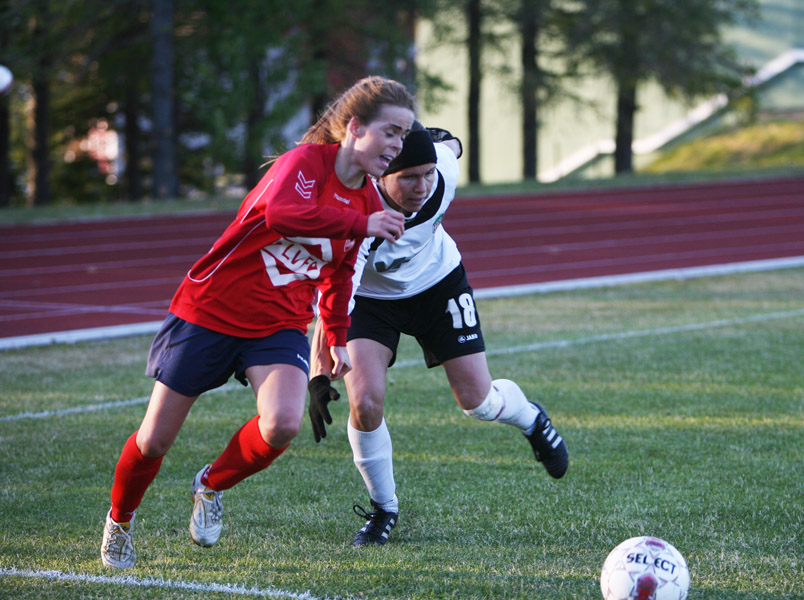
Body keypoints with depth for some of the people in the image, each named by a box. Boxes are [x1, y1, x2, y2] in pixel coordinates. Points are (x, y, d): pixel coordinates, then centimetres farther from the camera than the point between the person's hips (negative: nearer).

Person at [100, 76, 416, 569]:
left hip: (279, 328, 5)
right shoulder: (306, 161, -18)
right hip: (209, 311, -5)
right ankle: (120, 520, 34)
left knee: (284, 423, -24)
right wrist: (361, 224, -35)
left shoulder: (368, 203, 3)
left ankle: (212, 485, 7)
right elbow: (281, 213, -41)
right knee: (156, 440, 4)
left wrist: (337, 338, 23)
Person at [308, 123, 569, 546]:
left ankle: (532, 420, 38)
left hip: (437, 282, 2)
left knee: (476, 400, 0)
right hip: (370, 296, -2)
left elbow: (450, 142, -4)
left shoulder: (443, 170, -30)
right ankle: (383, 510, 4)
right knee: (364, 401, -21)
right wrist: (319, 379, -47)